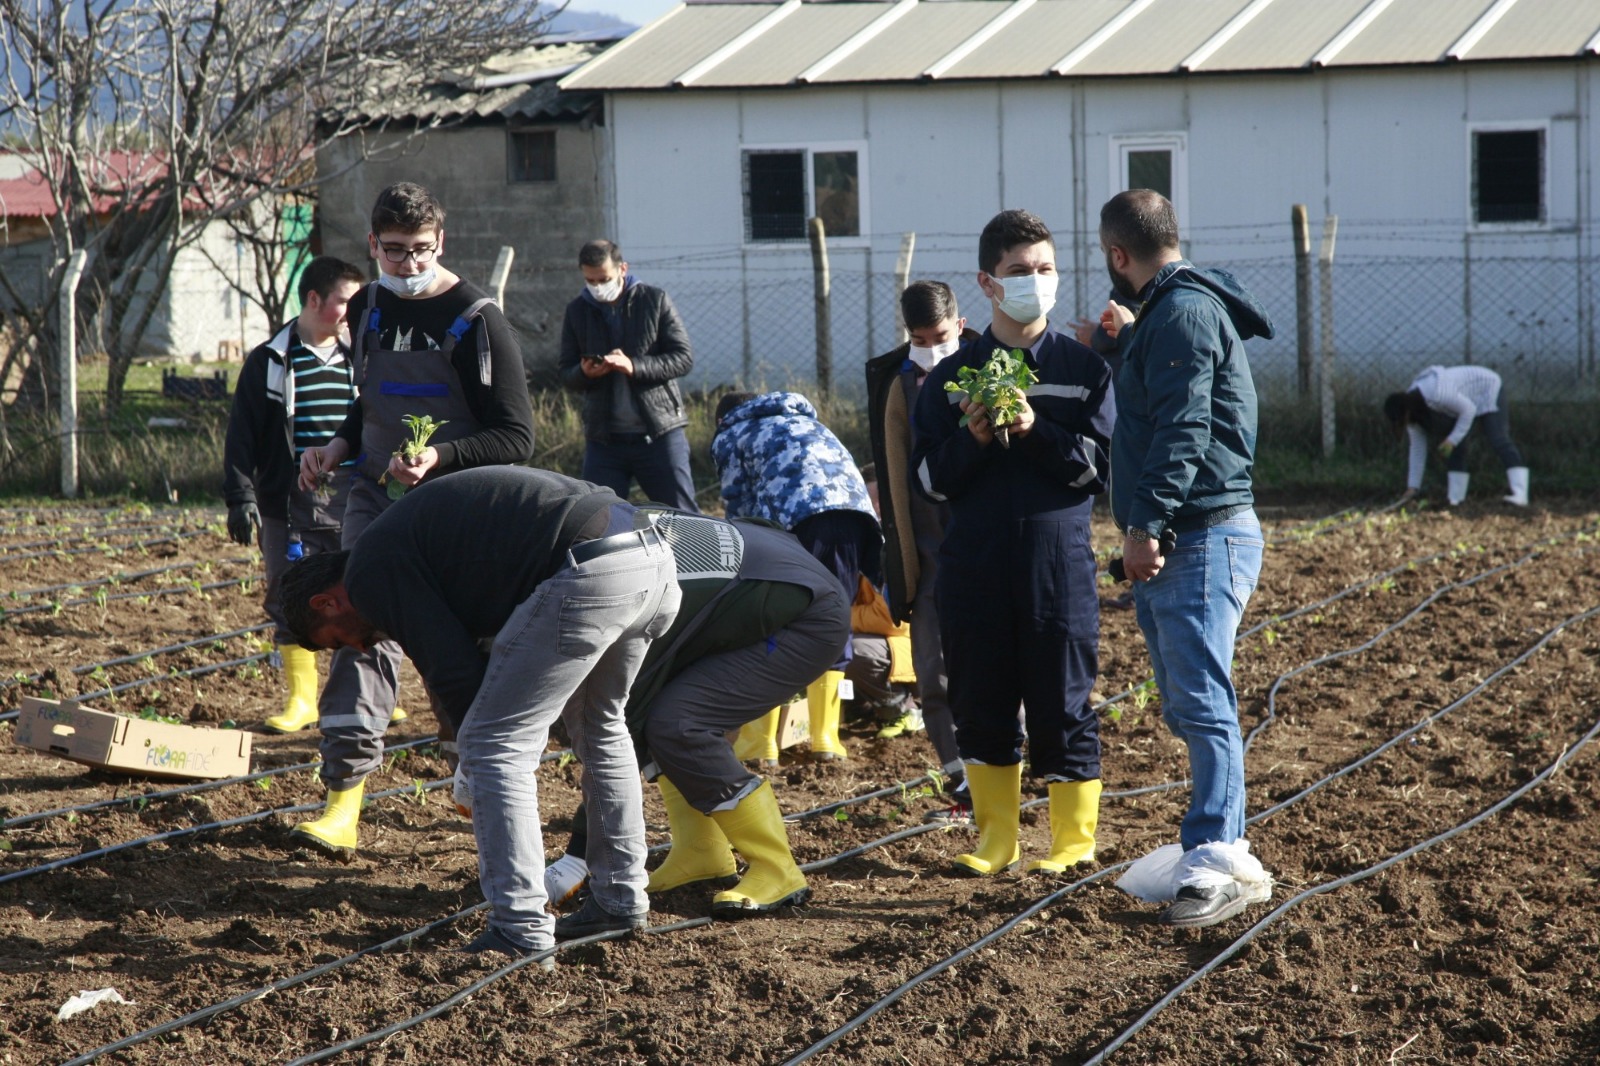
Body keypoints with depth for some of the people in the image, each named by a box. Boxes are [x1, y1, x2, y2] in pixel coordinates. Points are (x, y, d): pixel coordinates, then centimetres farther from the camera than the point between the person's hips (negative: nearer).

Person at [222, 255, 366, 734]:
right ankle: (301, 699, 9)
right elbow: (241, 437, 0)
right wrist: (240, 497, -7)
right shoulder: (269, 362, 0)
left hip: (350, 507, 2)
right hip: (288, 509, -2)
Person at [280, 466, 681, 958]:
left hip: (591, 574, -10)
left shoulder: (370, 568, 4)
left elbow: (452, 668, -1)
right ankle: (622, 899, 34)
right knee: (598, 727, 29)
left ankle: (521, 930, 1)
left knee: (493, 744, 1)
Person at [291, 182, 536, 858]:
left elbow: (517, 438, -12)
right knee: (363, 630, -10)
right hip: (377, 497, 4)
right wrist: (340, 445, 7)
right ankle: (345, 796, -17)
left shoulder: (476, 321, -10)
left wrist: (441, 456, -26)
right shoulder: (367, 311, 9)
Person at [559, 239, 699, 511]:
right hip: (603, 438, 3)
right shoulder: (577, 311, 9)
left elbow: (684, 358, -5)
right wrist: (584, 372, -13)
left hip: (659, 434, -2)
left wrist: (634, 366, -20)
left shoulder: (655, 300, 1)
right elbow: (565, 372, 12)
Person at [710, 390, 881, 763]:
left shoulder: (730, 436, 23)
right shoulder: (807, 421, 39)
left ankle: (759, 742, 0)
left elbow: (740, 509, 18)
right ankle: (825, 739, 13)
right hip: (854, 504, 5)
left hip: (795, 514, -5)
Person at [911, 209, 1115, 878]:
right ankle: (996, 840, 19)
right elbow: (929, 479, 6)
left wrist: (1036, 432, -15)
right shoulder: (951, 377, 9)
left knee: (1063, 705, 0)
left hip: (1059, 563, -2)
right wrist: (972, 439, -12)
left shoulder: (1084, 369, 4)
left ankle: (1074, 841, 12)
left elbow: (1104, 466, -3)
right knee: (980, 708, 7)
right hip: (972, 566, 2)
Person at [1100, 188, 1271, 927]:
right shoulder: (1163, 313, 19)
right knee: (1184, 707, 13)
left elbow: (1183, 428, -23)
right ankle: (1215, 848, 18)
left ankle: (1215, 868, -14)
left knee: (1202, 704, -13)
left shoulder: (1183, 311, -13)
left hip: (1204, 539, -11)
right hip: (1173, 544, 11)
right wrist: (1129, 343, 36)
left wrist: (1147, 525, -26)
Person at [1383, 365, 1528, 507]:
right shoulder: (1412, 412, -11)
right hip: (1467, 399, 8)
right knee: (1456, 448, -2)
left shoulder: (1436, 394, -39)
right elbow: (1417, 447, -4)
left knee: (1498, 441, -19)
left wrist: (1452, 440, -30)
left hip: (1487, 389, -8)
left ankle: (1519, 495, -28)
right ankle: (1454, 498, 1)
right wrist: (1412, 488, -4)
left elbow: (1469, 409, -29)